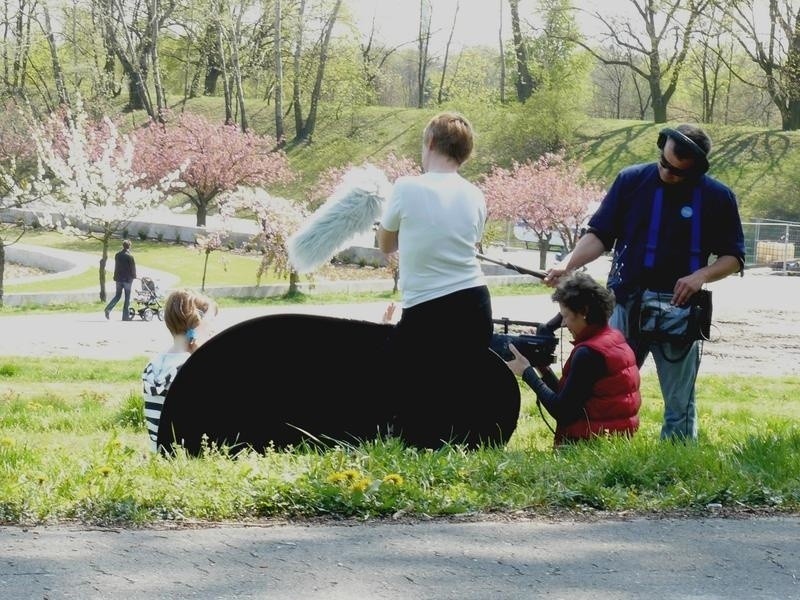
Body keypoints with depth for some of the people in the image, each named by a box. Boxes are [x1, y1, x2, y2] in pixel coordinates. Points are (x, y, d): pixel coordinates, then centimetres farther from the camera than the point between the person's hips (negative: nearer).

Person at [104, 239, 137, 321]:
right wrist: (134, 276, 7)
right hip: (127, 278, -5)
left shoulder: (117, 255, 5)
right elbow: (133, 267, -8)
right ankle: (125, 316, 4)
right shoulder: (129, 255, -12)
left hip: (119, 278, 5)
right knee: (127, 297, 3)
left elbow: (116, 266, 11)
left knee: (117, 295, 14)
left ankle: (108, 308, -8)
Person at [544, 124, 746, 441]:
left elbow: (733, 258, 4)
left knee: (680, 404, 7)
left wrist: (702, 275, -14)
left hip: (679, 309, 0)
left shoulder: (718, 197, -2)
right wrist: (568, 264, -15)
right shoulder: (632, 180, -2)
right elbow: (600, 235, 1)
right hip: (626, 306, 0)